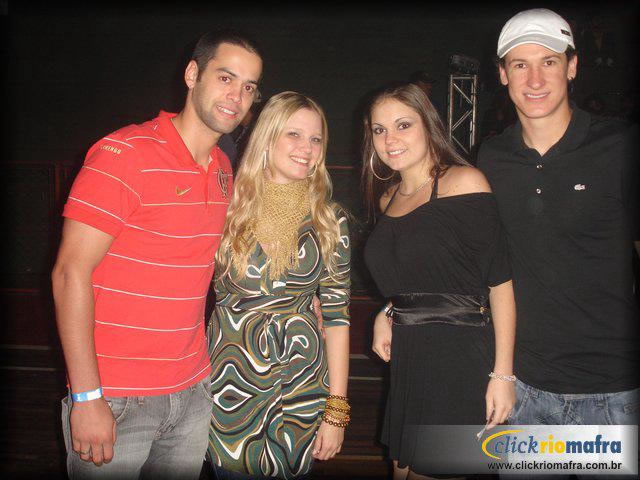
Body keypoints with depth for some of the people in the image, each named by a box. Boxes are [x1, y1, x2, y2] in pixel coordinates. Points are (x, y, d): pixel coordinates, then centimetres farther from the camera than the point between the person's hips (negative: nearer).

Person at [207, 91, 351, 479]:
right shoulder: (229, 207, -5)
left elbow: (337, 315, -1)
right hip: (232, 386, -1)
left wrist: (336, 410, -3)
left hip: (302, 388, 1)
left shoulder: (330, 221, -1)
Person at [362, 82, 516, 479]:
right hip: (407, 359, 7)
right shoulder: (388, 196, 11)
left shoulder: (464, 182, -10)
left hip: (460, 358, -7)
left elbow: (500, 280, -13)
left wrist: (502, 372, -16)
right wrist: (387, 313, 3)